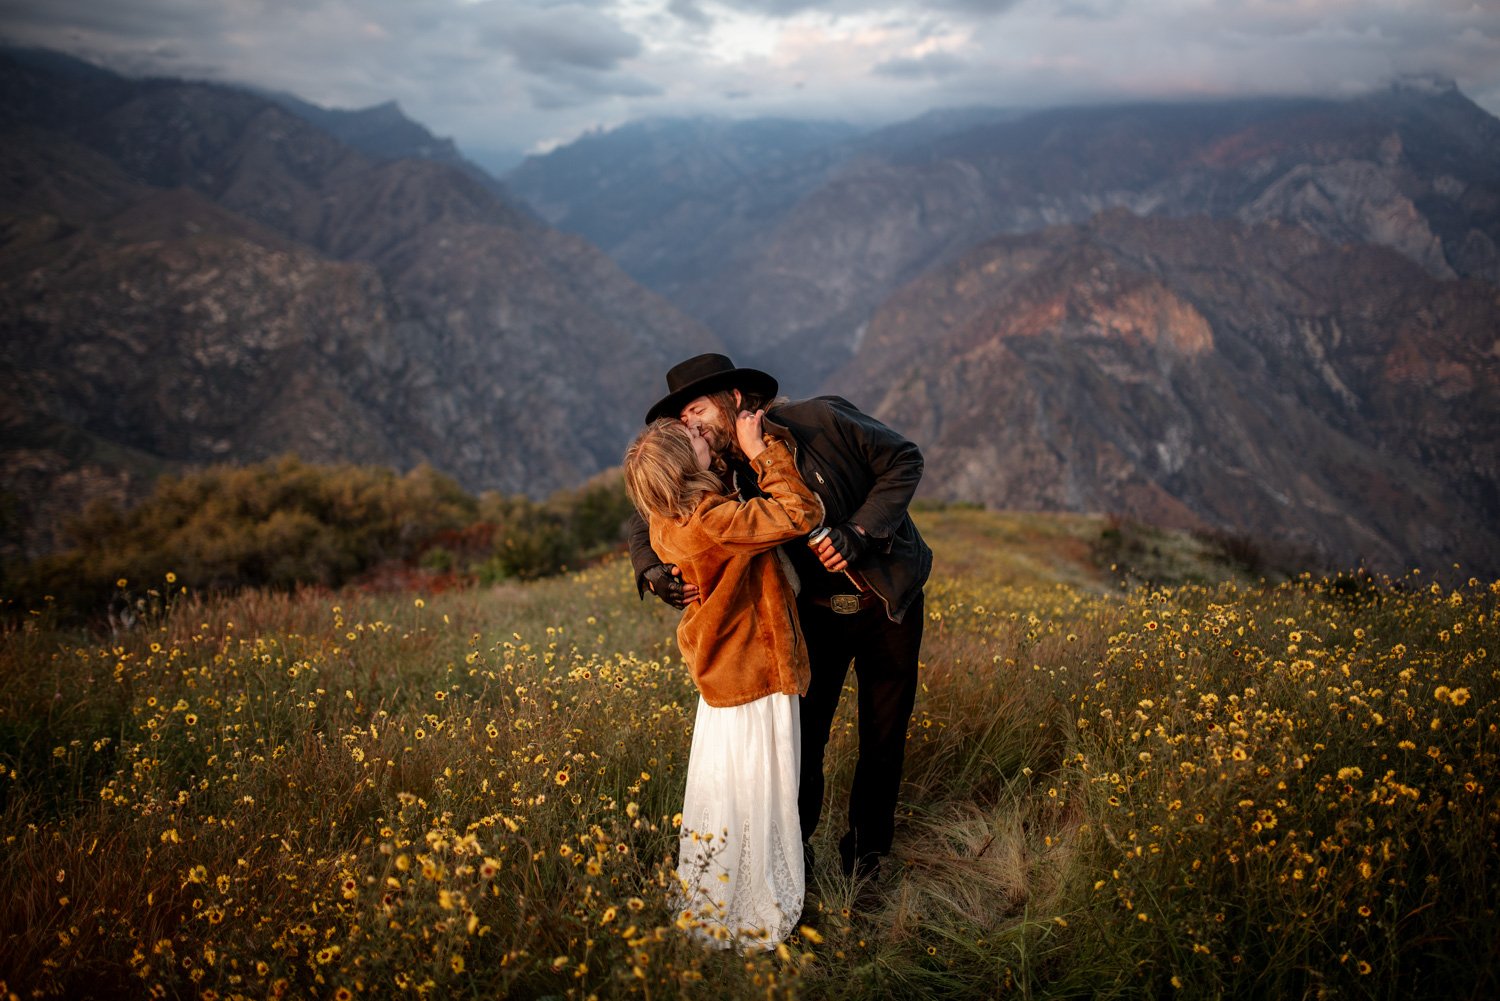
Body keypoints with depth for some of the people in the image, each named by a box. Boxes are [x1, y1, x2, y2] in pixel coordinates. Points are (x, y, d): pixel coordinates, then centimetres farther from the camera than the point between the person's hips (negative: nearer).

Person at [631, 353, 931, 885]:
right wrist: (655, 575, -28)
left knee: (884, 737, 10)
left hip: (888, 599, -2)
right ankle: (791, 853, 23)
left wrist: (858, 533, -26)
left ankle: (864, 855, 31)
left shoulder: (822, 420, -23)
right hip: (816, 614, 2)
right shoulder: (718, 481, -13)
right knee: (800, 735, 1)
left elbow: (904, 461, -15)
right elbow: (650, 526, -5)